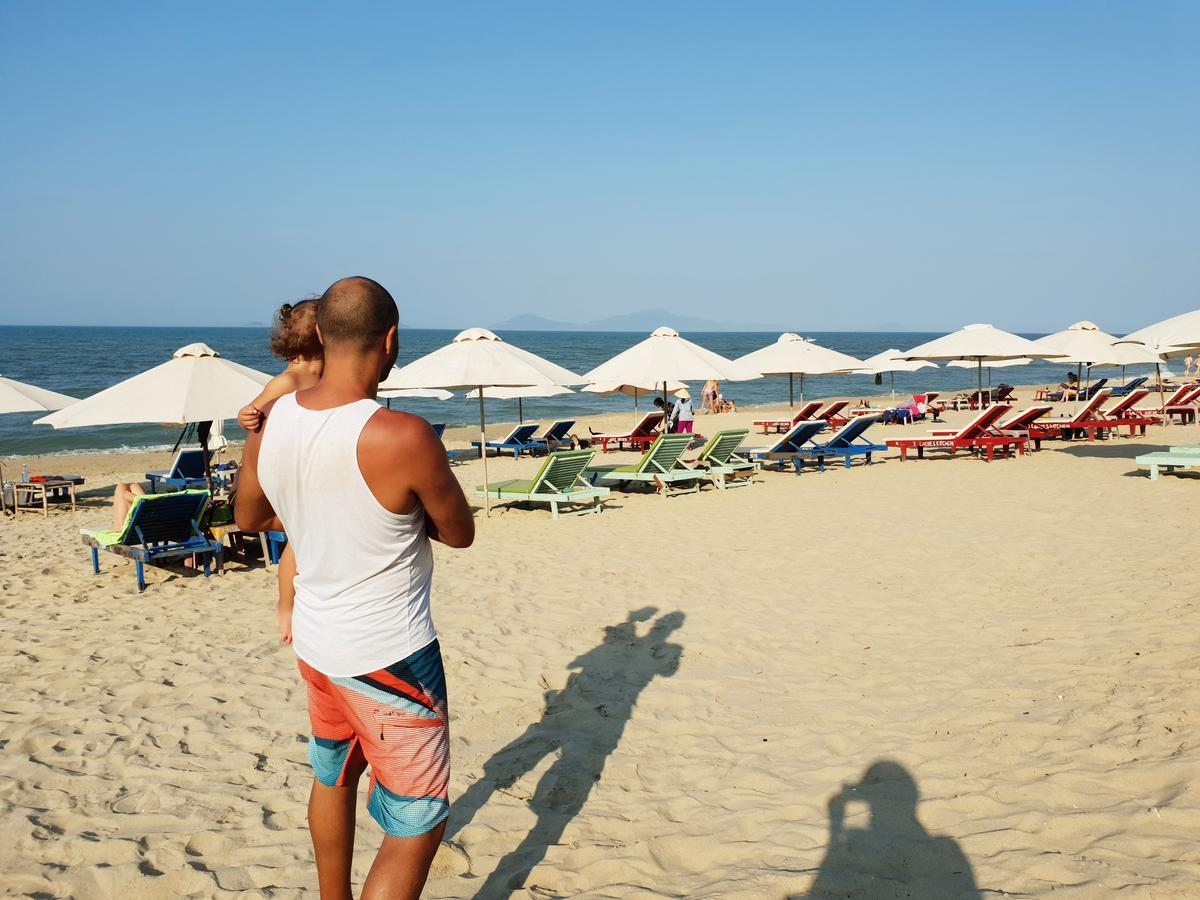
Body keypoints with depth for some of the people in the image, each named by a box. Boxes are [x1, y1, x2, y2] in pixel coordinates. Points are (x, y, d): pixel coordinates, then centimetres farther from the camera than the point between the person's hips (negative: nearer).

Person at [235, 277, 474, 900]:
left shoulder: (271, 421, -7)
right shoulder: (403, 438, -27)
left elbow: (247, 517, 11)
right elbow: (460, 534, -11)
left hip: (315, 640, 8)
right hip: (389, 657, -7)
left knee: (332, 775, 29)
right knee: (417, 826, 6)